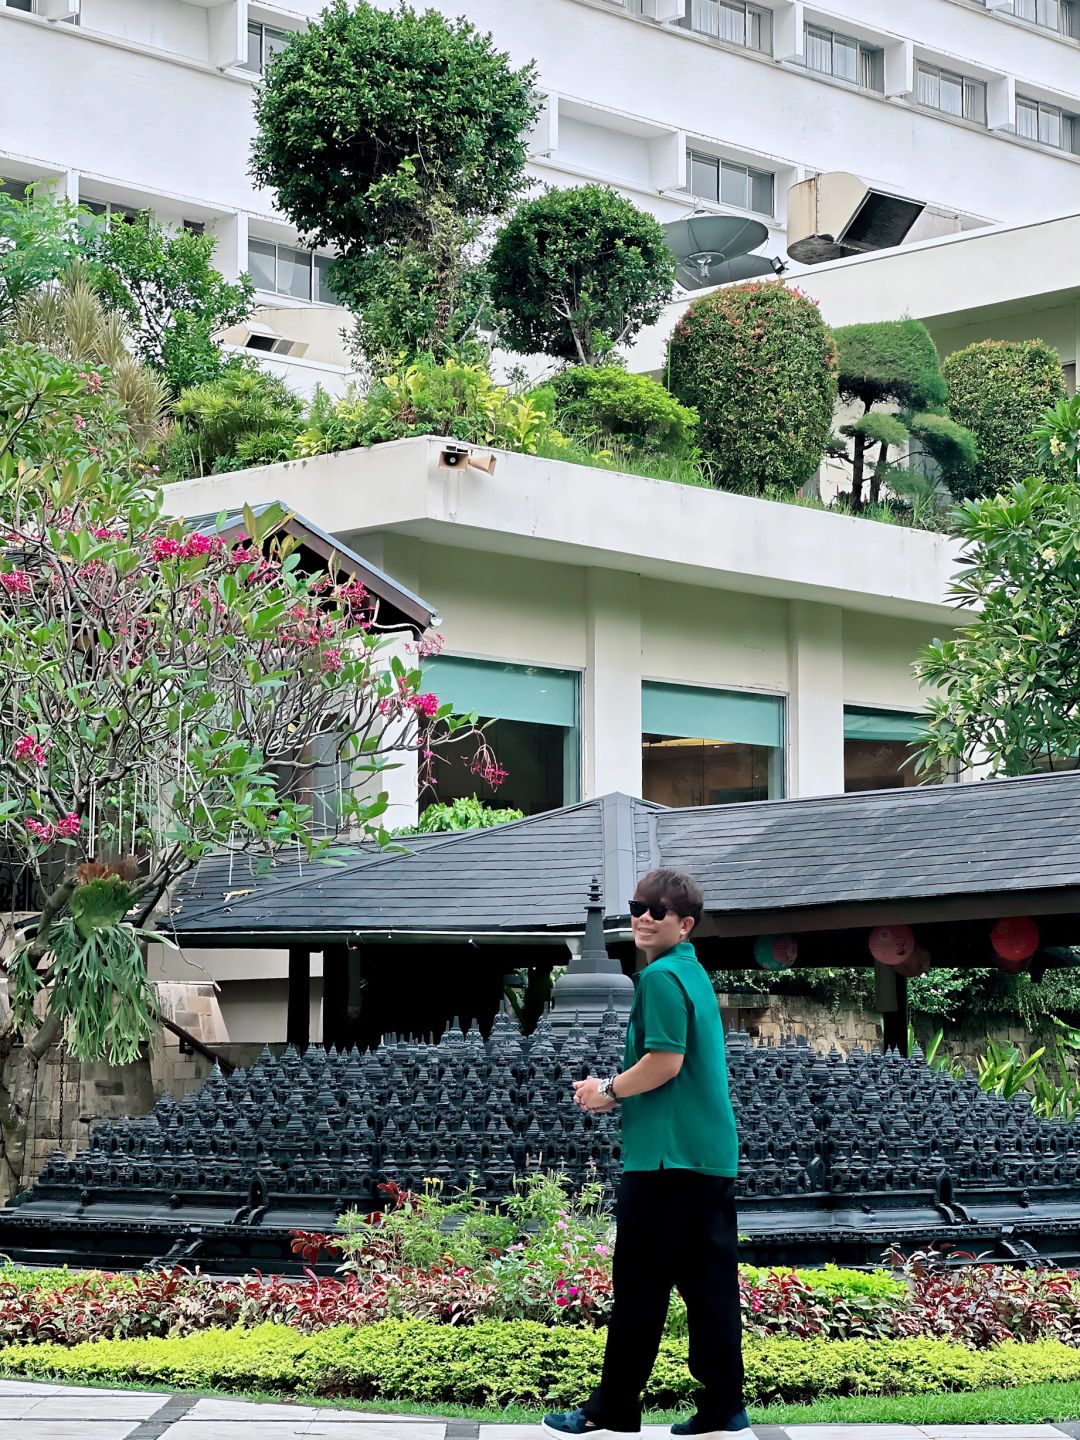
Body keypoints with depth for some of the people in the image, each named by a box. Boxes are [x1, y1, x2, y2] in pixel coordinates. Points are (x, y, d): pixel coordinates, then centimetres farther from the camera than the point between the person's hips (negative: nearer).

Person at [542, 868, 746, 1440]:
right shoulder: (695, 973, 18)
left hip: (667, 1156, -9)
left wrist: (608, 1090, -5)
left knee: (639, 1286, -2)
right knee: (710, 1284, 8)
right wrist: (620, 1093, 15)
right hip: (714, 1154, 9)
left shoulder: (661, 976, -12)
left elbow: (665, 1061, -19)